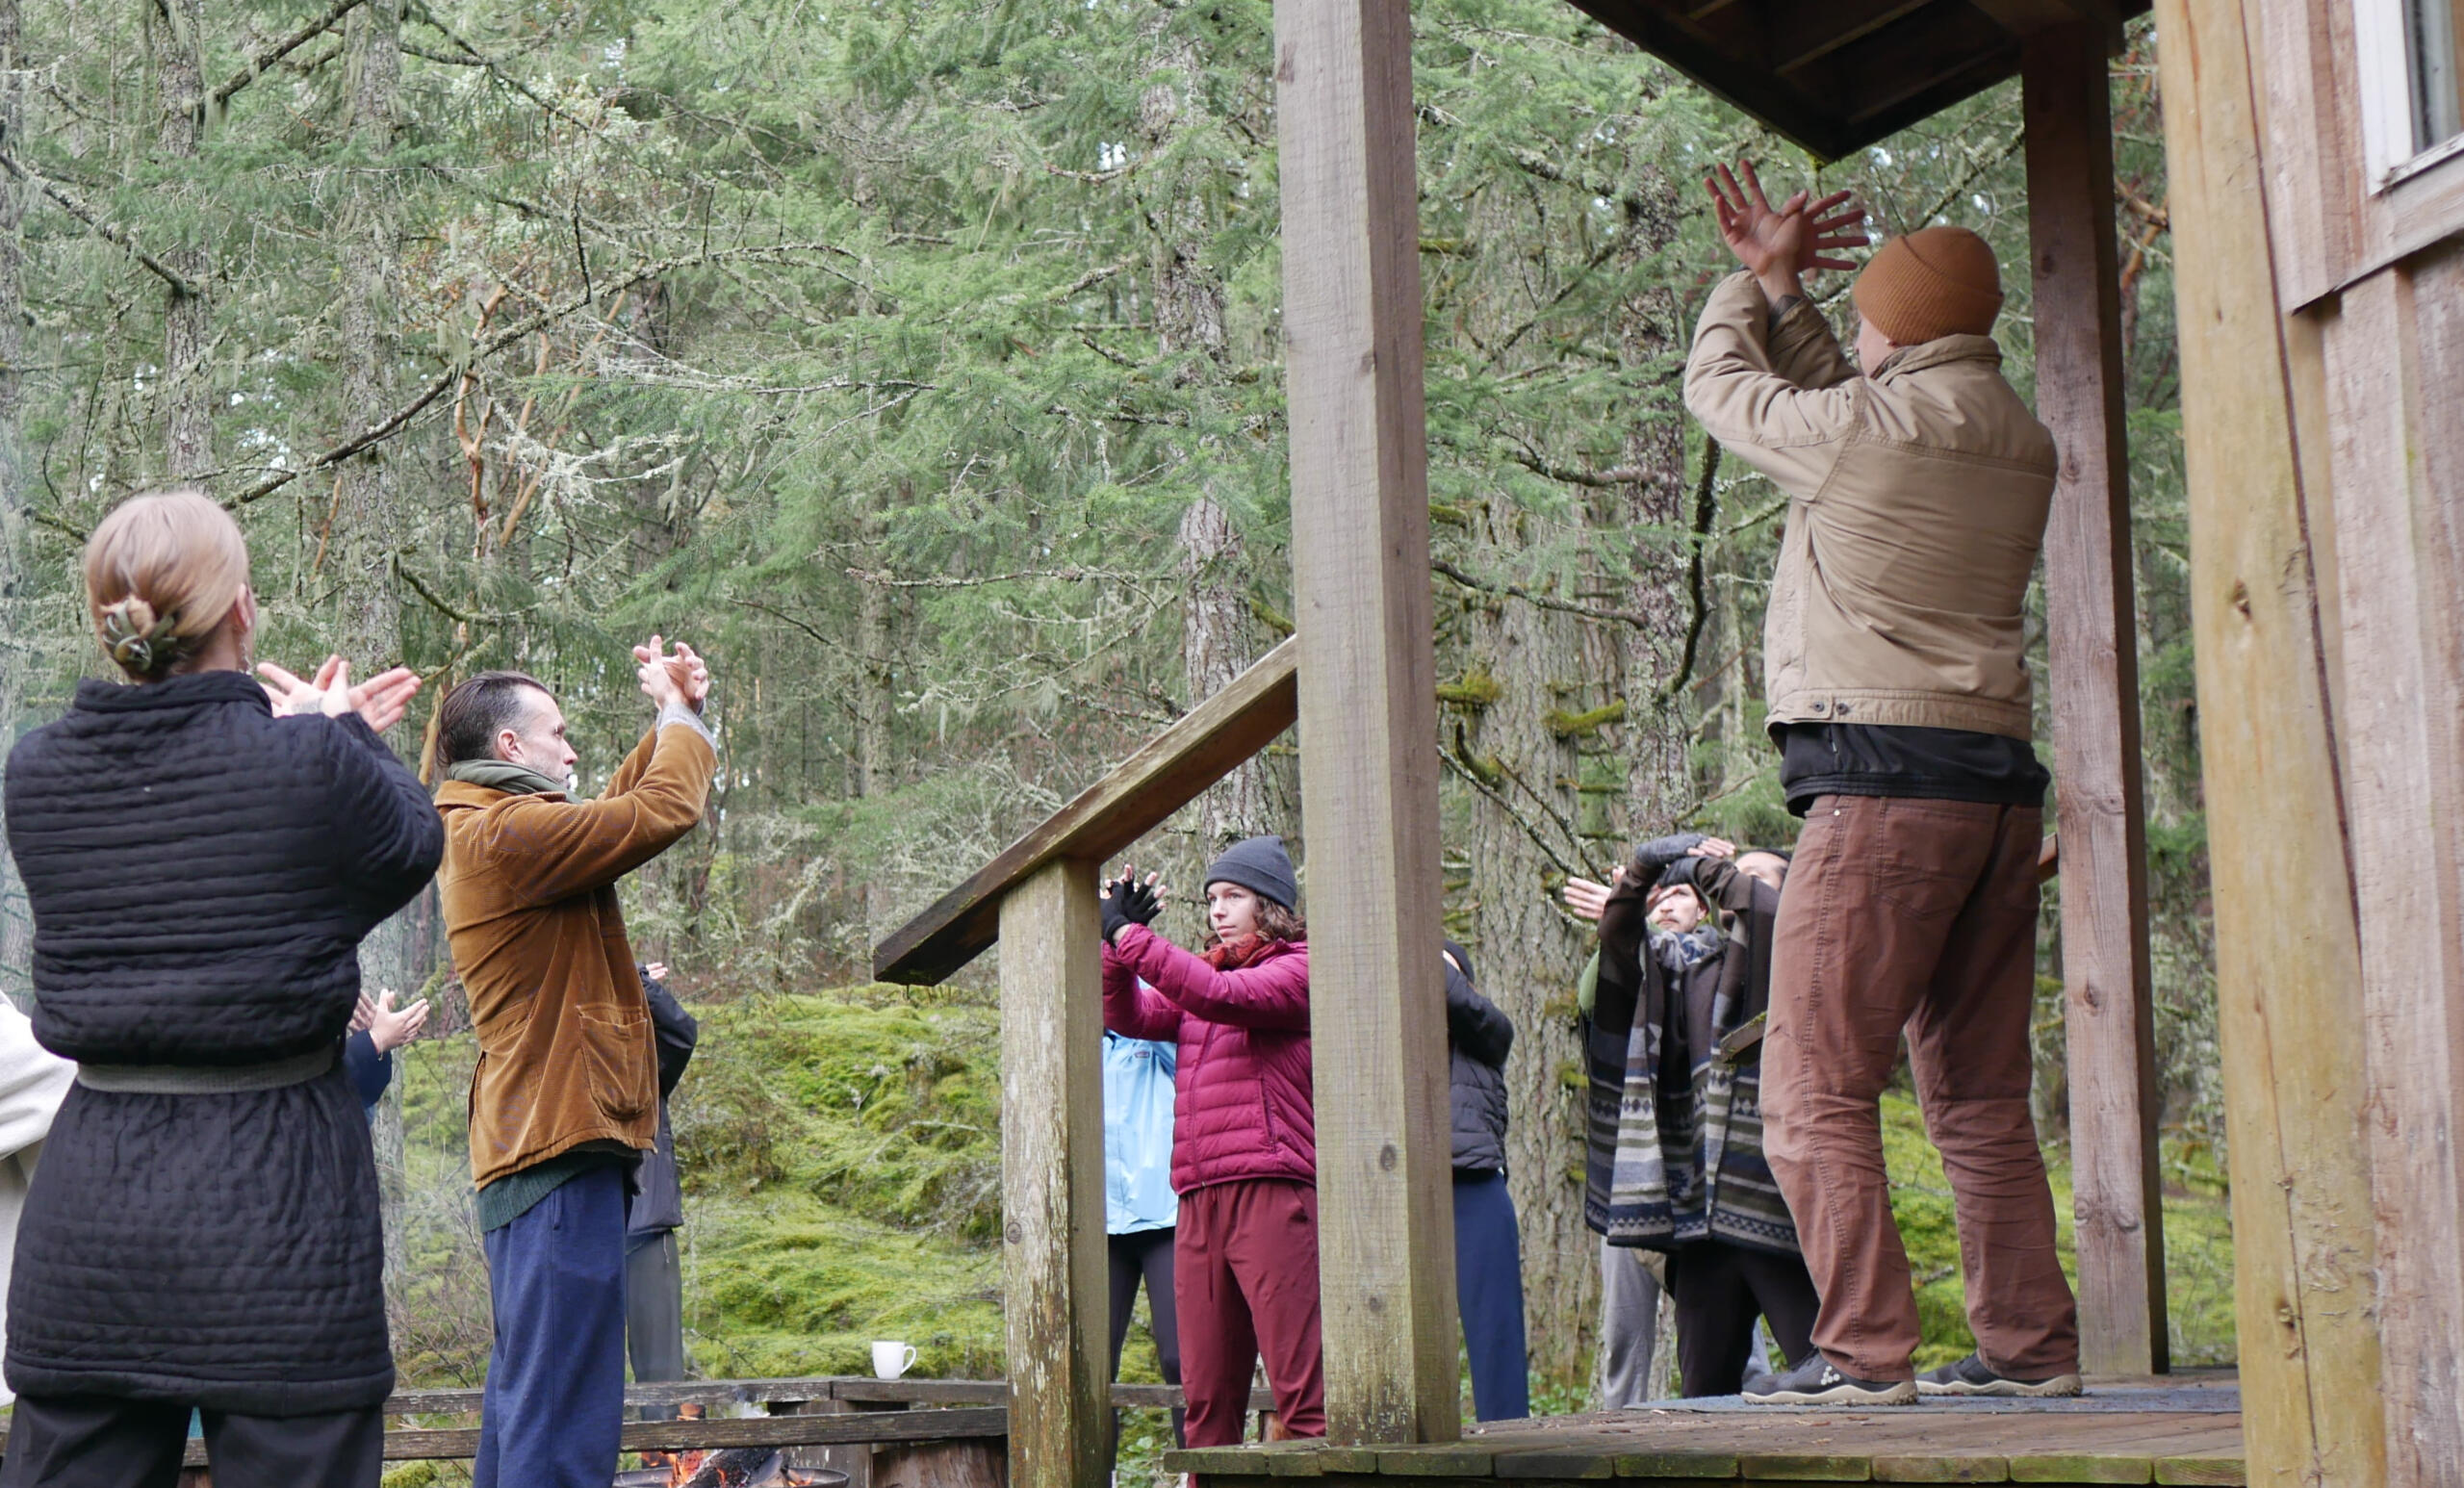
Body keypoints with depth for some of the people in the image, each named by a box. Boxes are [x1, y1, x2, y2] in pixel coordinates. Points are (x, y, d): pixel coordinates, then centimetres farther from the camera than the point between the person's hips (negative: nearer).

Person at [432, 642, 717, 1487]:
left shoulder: (482, 833, 19)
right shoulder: (507, 835, -14)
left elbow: (619, 807, 30)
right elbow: (665, 809, -15)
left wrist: (676, 718, 19)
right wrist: (680, 713, 2)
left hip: (531, 1155, 11)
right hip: (560, 1155, -11)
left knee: (524, 1410, 15)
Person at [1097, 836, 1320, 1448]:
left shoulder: (1298, 969, 3)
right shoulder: (1205, 971, 26)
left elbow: (1222, 997, -14)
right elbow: (1131, 1016, 15)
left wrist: (1131, 937, -12)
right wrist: (1115, 942, 1)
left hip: (1272, 1194, -7)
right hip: (1199, 1201, 7)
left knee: (1301, 1387, -12)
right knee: (1206, 1397, 4)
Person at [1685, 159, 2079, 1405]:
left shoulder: (1872, 427, -9)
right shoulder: (2019, 442, 14)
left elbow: (1721, 389, 9)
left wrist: (1751, 284, 27)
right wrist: (1778, 287, 33)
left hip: (1885, 777, -8)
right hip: (2000, 784, 8)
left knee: (1817, 1086, -5)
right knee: (1980, 1092, 13)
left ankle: (1862, 1348, -9)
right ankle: (2029, 1341, 13)